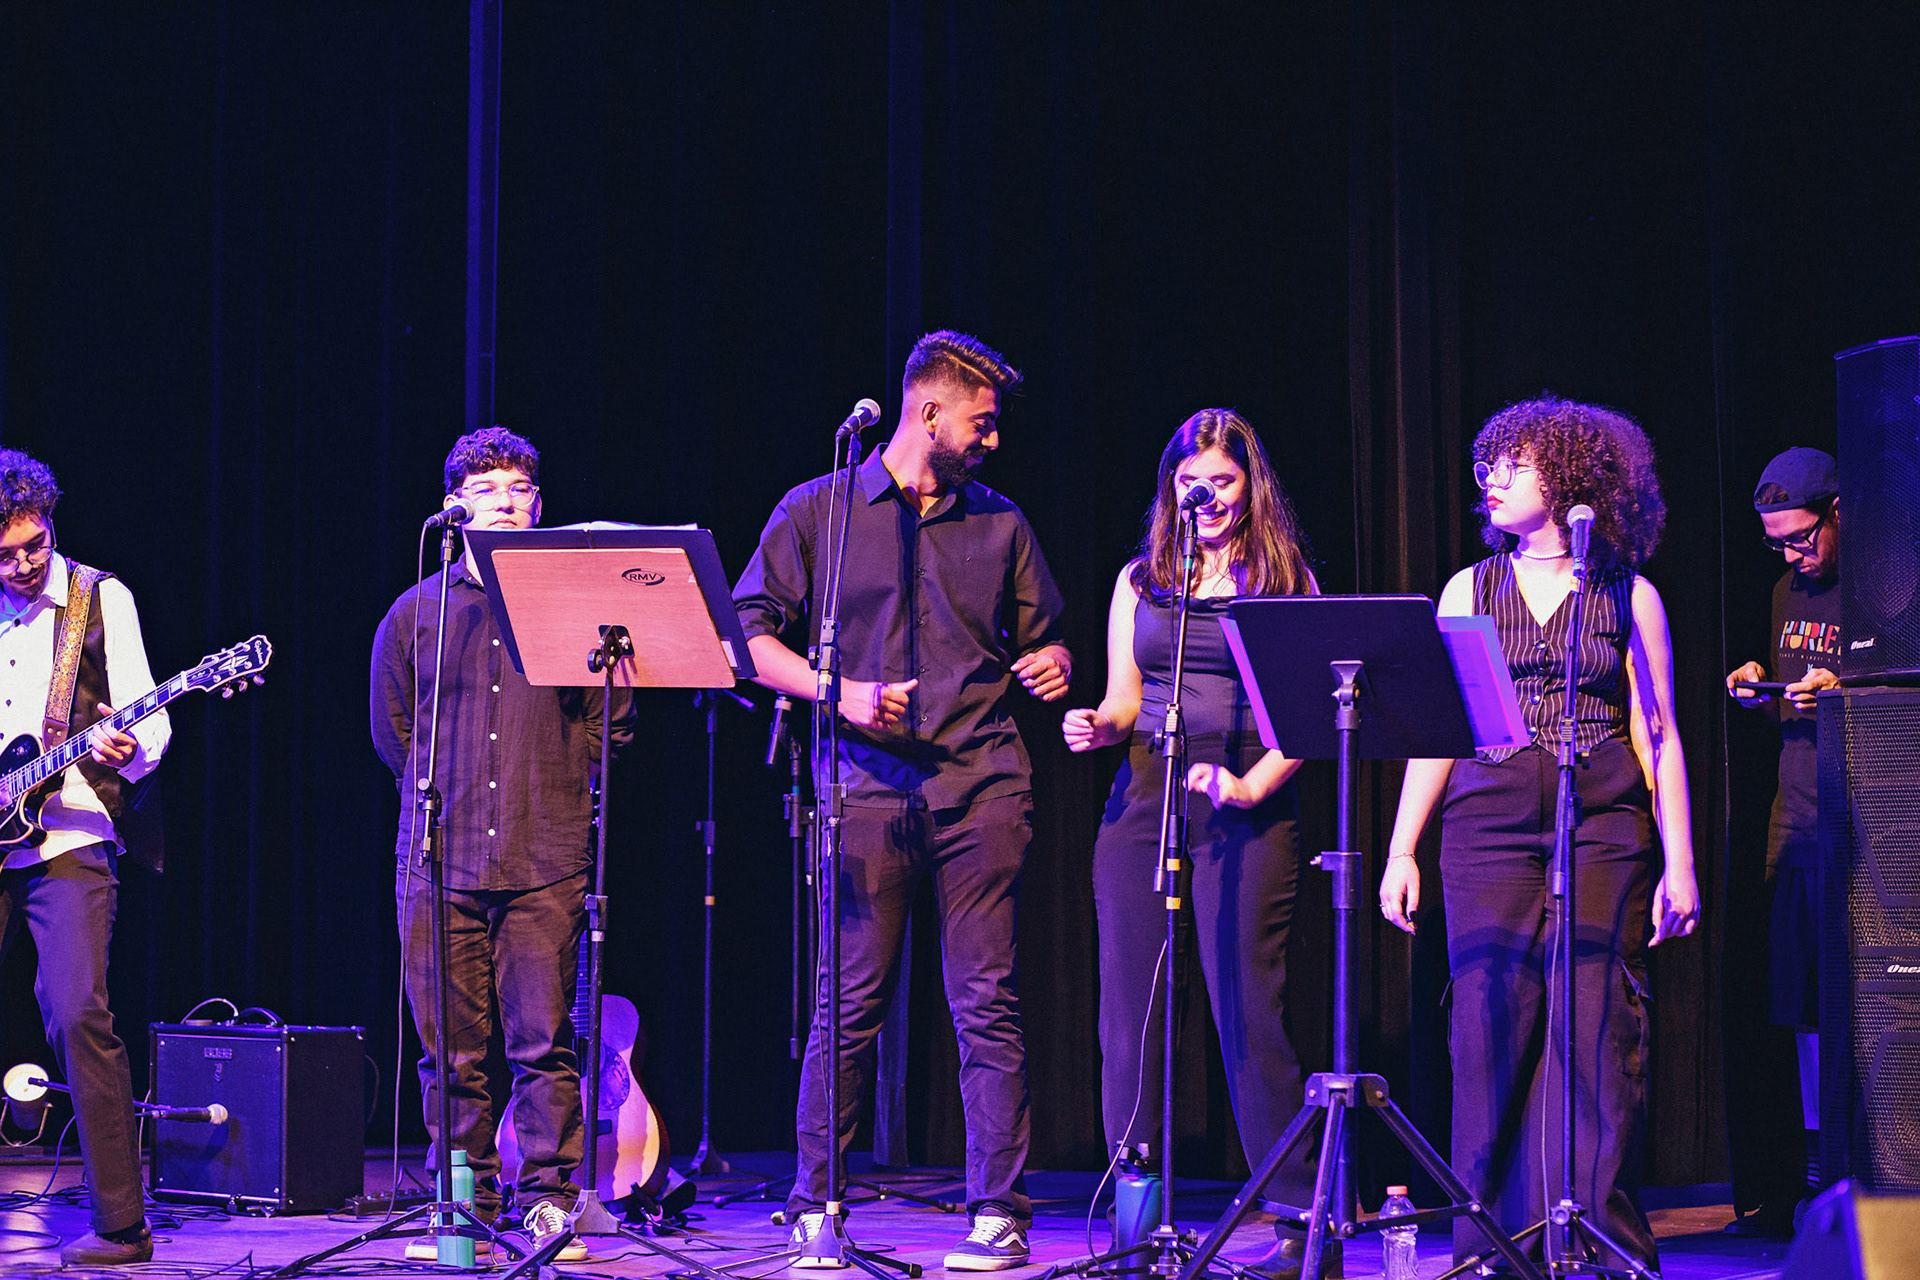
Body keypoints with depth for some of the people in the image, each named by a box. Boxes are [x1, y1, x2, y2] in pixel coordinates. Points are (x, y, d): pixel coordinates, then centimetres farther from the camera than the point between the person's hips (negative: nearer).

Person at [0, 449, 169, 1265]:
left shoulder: (101, 599, 2)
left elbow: (148, 720, -2)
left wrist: (127, 749, -24)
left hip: (67, 839, -4)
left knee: (77, 1017, -15)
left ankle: (120, 1225, -11)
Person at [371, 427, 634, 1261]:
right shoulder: (416, 612, 11)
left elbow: (612, 722, 11)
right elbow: (392, 729, 19)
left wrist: (557, 794, 7)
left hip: (546, 866, -1)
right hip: (441, 862, 1)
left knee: (545, 1044, -4)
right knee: (454, 1051, 2)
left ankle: (547, 1203, 3)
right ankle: (466, 1209, 11)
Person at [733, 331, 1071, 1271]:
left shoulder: (998, 523, 16)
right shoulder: (818, 512, 8)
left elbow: (1042, 634, 23)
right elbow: (750, 635, 5)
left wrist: (1051, 663, -1)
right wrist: (842, 693, -9)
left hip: (982, 787, 2)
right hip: (871, 789, -2)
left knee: (986, 1002, -2)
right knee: (852, 1000, -3)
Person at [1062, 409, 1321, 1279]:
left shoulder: (1286, 583, 7)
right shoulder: (1141, 581, 16)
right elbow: (1125, 701, 16)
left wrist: (1251, 784, -13)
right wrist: (1098, 726, -6)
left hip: (1248, 809, -3)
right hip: (1144, 797, 3)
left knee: (1247, 1008, -9)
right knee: (1129, 1005, -1)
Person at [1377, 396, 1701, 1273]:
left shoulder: (1630, 597, 8)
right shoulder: (1471, 589, 14)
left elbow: (1658, 737, 7)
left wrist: (1679, 864, -1)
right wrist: (1401, 852, 5)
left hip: (1602, 836, -1)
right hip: (1489, 830, 2)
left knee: (1598, 1039, -5)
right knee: (1492, 1036, -4)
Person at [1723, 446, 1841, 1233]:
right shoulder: (1789, 594, 16)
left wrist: (1843, 694, -20)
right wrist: (1762, 691, 5)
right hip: (1796, 828, 7)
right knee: (1803, 1006, 8)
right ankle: (1811, 1177, 15)